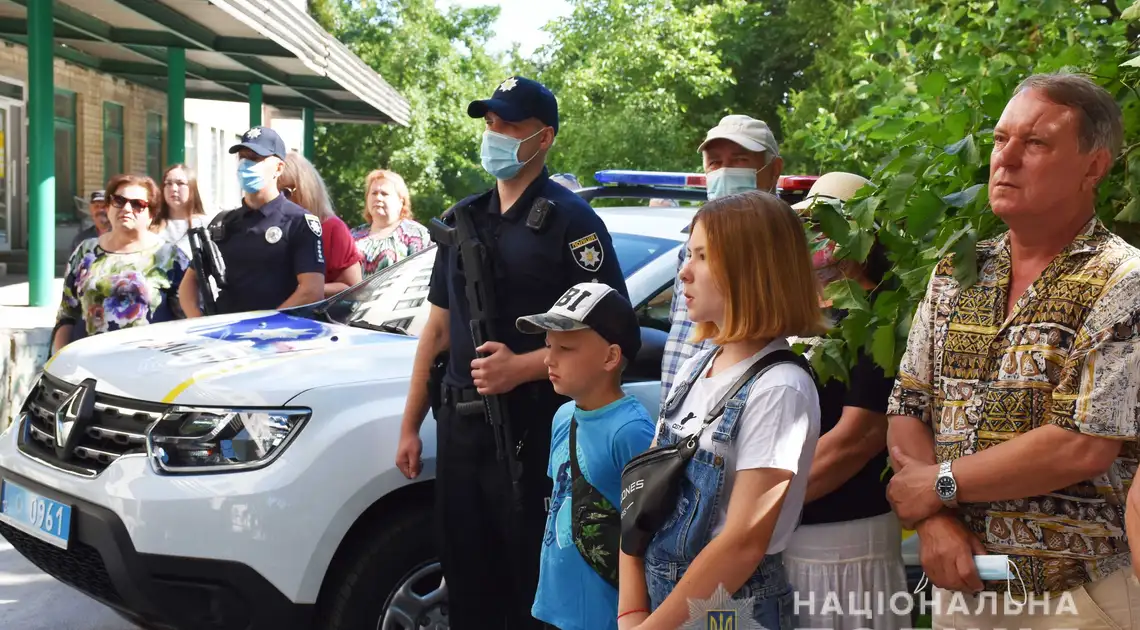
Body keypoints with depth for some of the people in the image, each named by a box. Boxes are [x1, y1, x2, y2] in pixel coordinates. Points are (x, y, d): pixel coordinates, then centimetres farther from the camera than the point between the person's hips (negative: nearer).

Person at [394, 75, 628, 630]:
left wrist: (520, 367, -21)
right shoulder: (463, 219, 14)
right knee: (466, 585, 13)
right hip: (461, 427, 6)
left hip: (534, 431, -6)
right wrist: (410, 426, 13)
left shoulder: (570, 220, -7)